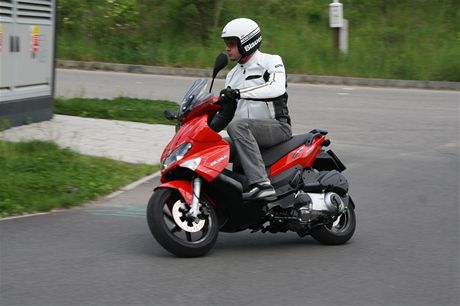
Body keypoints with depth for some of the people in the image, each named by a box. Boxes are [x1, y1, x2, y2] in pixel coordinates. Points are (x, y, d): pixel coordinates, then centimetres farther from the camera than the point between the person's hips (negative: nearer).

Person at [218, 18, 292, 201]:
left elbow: (277, 88, -24)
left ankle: (261, 184, -44)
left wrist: (240, 93, -33)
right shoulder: (233, 75, 20)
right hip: (251, 134, 8)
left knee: (237, 126, -34)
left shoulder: (271, 62, -3)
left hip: (277, 127, -8)